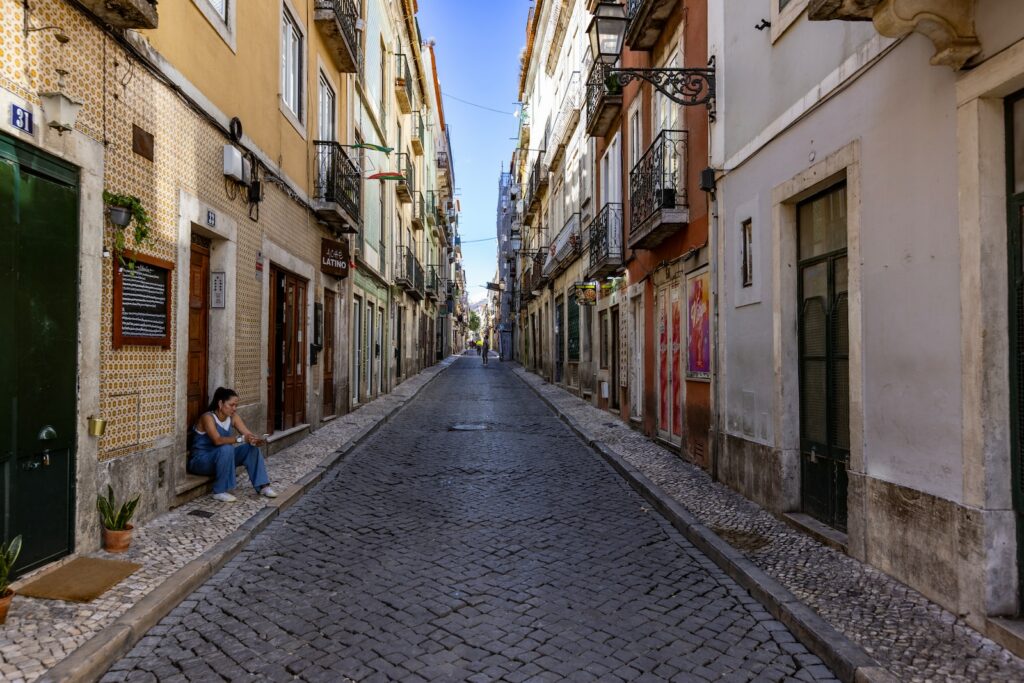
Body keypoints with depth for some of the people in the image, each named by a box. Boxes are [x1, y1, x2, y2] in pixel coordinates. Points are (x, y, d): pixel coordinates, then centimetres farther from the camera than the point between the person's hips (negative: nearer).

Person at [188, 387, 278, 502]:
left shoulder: (233, 417, -1)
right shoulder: (208, 417, -22)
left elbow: (249, 435, -7)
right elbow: (217, 440, -36)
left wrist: (256, 440, -30)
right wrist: (240, 439, -46)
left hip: (220, 458, 7)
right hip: (200, 460, -7)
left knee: (251, 447, -11)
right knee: (226, 449, -35)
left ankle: (262, 486, -8)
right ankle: (220, 492, -24)